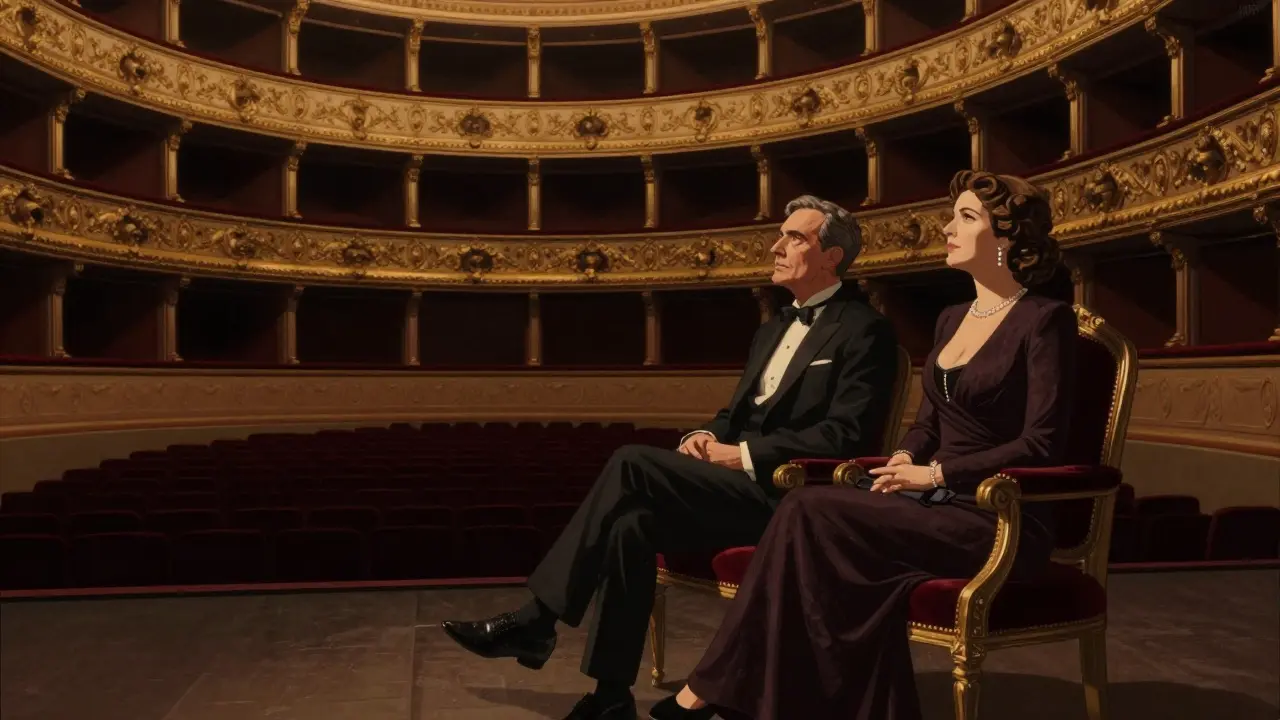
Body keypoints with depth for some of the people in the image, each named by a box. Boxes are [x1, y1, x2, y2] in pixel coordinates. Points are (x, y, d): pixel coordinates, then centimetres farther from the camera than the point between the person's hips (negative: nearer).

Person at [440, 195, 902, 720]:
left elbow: (847, 436, -16)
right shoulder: (774, 328, 22)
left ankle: (537, 619, -13)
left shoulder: (864, 330, -5)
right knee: (633, 523, -20)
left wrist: (743, 455, -16)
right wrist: (708, 437, 0)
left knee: (633, 463, -23)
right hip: (742, 485, 8)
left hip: (789, 497, -8)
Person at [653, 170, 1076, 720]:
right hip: (940, 508, 7)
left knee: (812, 510, -23)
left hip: (1000, 523, -7)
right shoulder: (951, 320, 17)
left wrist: (936, 473, -15)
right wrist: (904, 460, -2)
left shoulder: (1044, 321, -6)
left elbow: (1040, 445, -14)